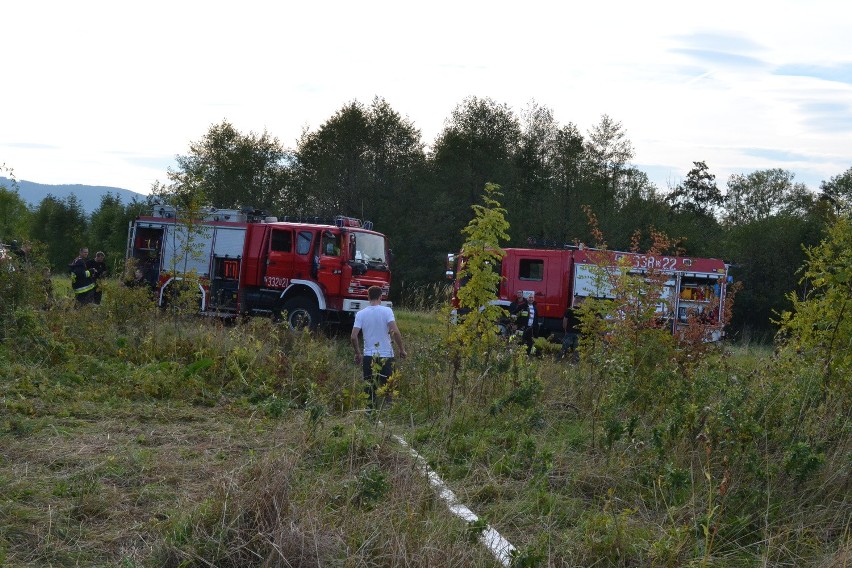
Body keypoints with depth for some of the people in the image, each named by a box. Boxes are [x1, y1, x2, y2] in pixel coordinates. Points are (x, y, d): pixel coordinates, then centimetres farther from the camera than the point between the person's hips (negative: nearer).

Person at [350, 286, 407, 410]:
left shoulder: (360, 314, 1)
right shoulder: (387, 311, -6)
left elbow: (353, 337, -4)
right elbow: (395, 331, -16)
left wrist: (358, 353, 10)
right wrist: (402, 349, -5)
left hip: (369, 357, 2)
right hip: (386, 356, -2)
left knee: (369, 388, 8)